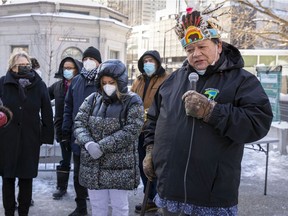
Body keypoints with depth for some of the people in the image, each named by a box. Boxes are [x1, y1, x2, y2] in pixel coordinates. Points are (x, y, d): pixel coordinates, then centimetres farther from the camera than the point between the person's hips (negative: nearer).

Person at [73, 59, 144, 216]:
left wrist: (101, 146, -21)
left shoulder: (133, 102, -6)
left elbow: (130, 131, -16)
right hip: (93, 166, 4)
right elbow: (79, 124, 2)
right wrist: (88, 143, -19)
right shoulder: (92, 100, 7)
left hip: (120, 167, -3)